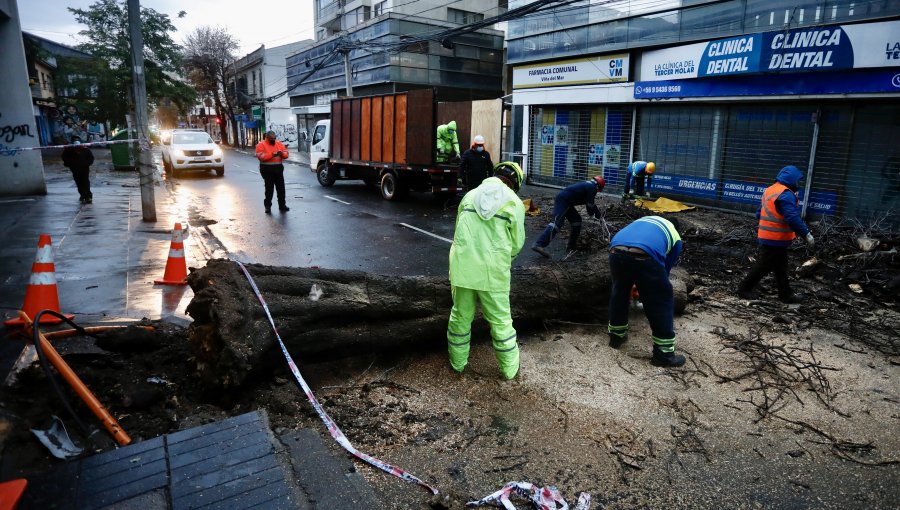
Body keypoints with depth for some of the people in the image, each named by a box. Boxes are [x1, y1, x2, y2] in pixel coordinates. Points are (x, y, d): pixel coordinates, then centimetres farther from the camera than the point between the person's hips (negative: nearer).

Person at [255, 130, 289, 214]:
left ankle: (282, 205, 14)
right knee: (269, 188, -3)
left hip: (278, 168, 5)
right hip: (267, 169, -4)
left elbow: (286, 153, 11)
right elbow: (261, 156, -16)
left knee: (281, 188, 5)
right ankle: (268, 206, 6)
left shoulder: (279, 144, 12)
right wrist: (272, 154, -24)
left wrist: (282, 154, -13)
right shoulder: (261, 145, -3)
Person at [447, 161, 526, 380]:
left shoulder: (470, 195, 10)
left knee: (461, 315, 17)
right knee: (500, 320, 11)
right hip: (493, 271, -2)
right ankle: (510, 367, 25)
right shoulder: (515, 203, 1)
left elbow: (459, 230, 14)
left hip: (462, 265, 3)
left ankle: (458, 362, 31)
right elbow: (517, 242, 5)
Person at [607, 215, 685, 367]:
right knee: (661, 301, 14)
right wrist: (649, 288, 48)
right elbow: (666, 268, 33)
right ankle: (664, 354, 18)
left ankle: (616, 336, 43)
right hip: (644, 256, -4)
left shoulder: (646, 219, 42)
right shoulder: (675, 238, 30)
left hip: (616, 251, 4)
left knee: (619, 292, 28)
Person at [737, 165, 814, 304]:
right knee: (764, 266, 1)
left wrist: (762, 229, 26)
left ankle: (786, 294, 22)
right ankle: (744, 288, 10)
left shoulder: (770, 190, 12)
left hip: (767, 237, 10)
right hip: (776, 239, -10)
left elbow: (760, 213, 17)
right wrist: (807, 234, -21)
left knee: (780, 267, 15)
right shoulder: (786, 195, -19)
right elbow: (793, 218, -26)